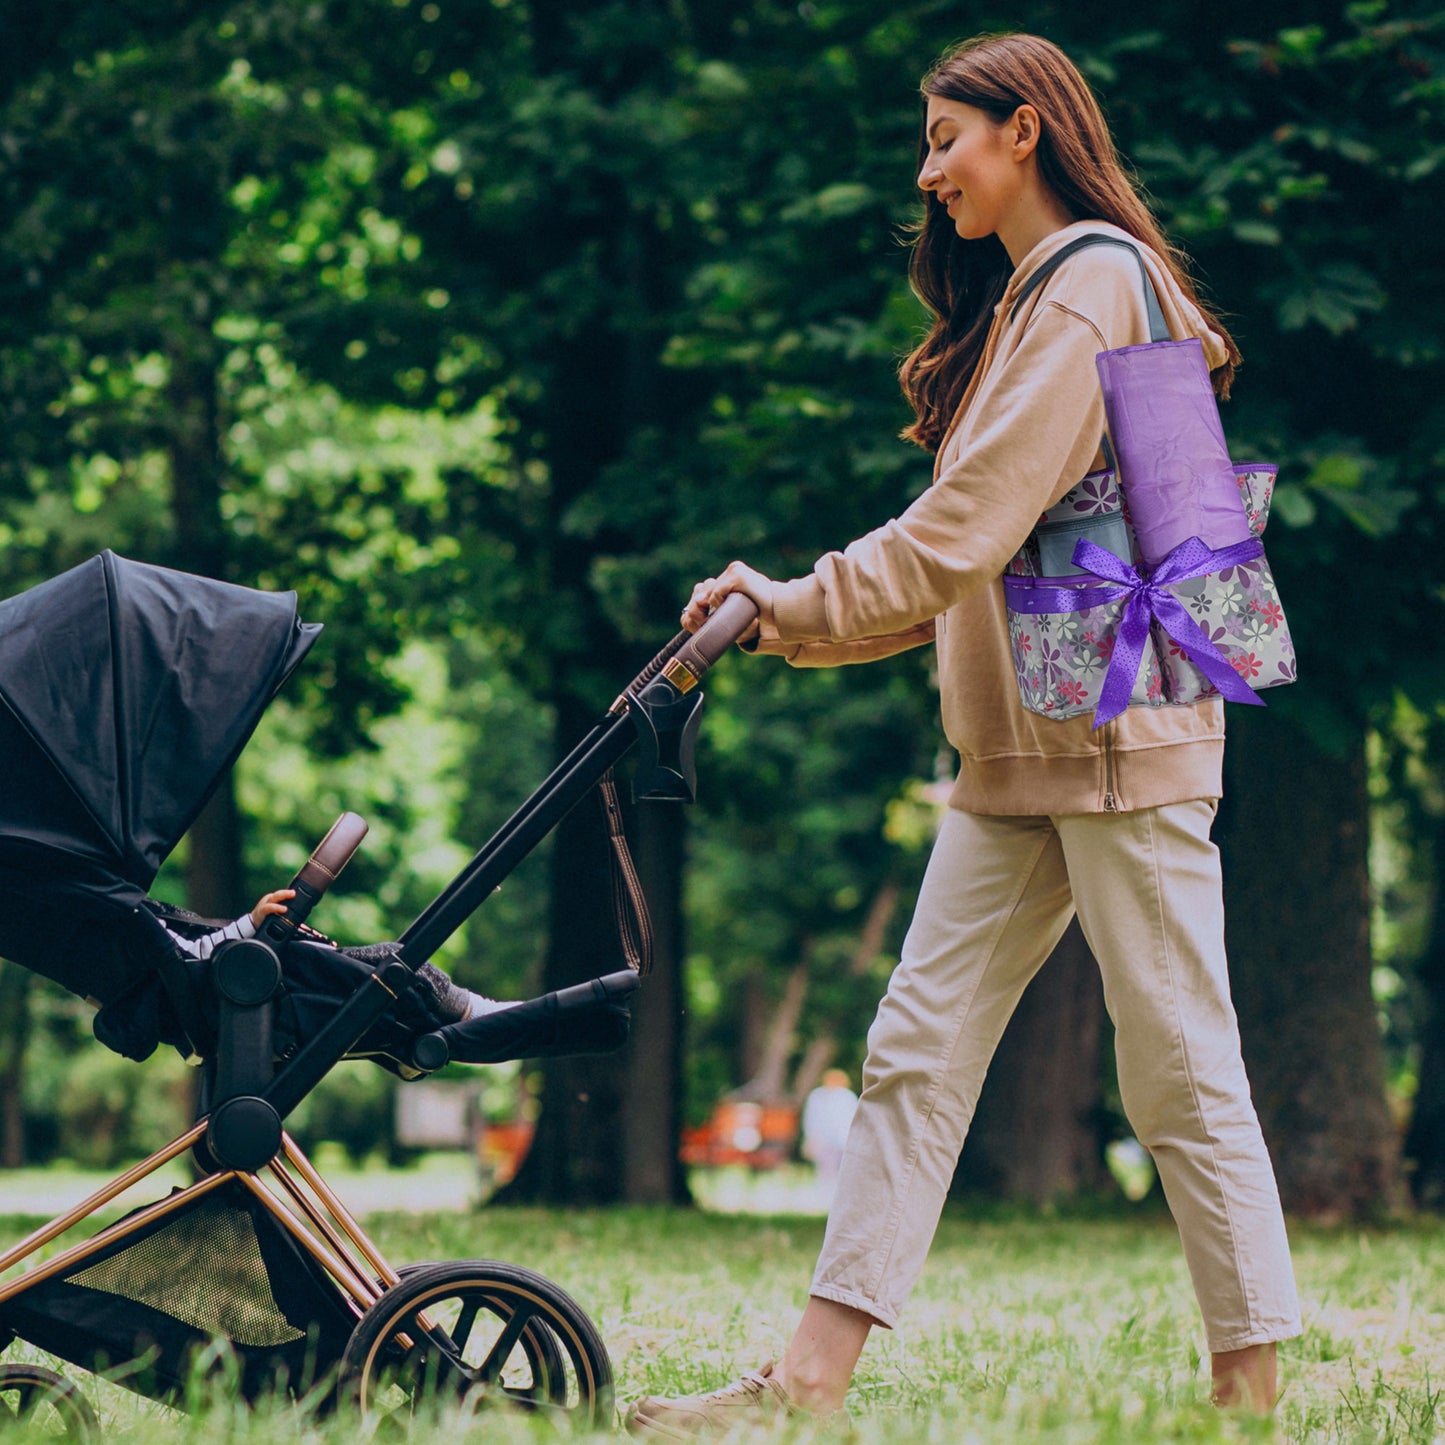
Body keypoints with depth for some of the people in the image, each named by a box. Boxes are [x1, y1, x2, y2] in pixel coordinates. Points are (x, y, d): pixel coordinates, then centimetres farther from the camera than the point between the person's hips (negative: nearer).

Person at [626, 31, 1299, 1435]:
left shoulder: (1093, 282, -9)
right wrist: (793, 621, 12)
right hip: (1019, 752, 10)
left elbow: (970, 523, -18)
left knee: (1179, 1071, -5)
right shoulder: (1022, 299, 21)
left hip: (1120, 736, -10)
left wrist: (802, 607, -14)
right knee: (916, 1050, 3)